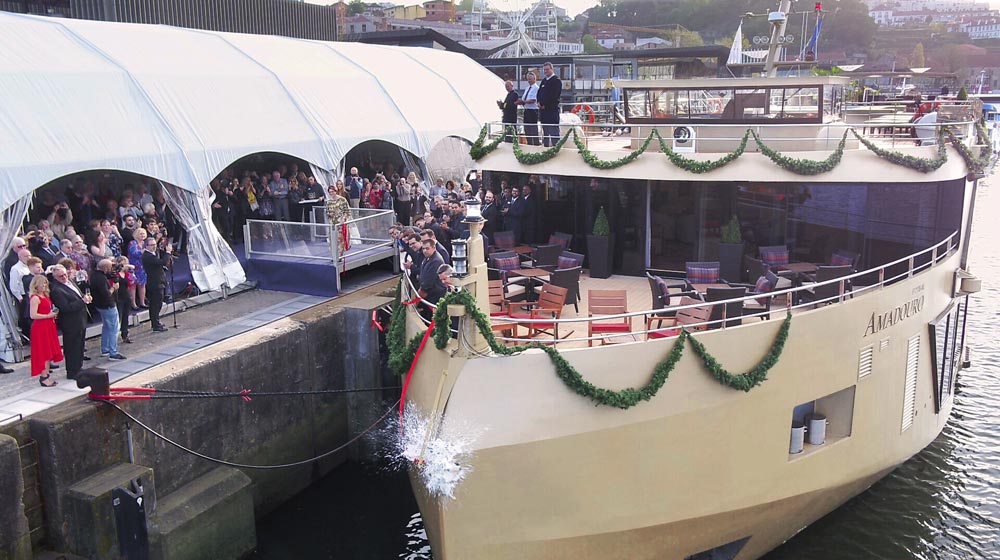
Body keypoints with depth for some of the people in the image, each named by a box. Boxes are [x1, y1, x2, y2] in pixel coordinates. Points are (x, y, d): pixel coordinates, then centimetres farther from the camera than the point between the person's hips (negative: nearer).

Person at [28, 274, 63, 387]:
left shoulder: (45, 295, 13)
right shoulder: (35, 298, -14)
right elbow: (33, 315, -22)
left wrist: (53, 313, 9)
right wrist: (48, 315, -19)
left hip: (48, 326, 9)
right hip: (40, 327, -9)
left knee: (50, 352, 12)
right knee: (44, 352, -6)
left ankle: (47, 375, 19)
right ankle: (44, 377, -1)